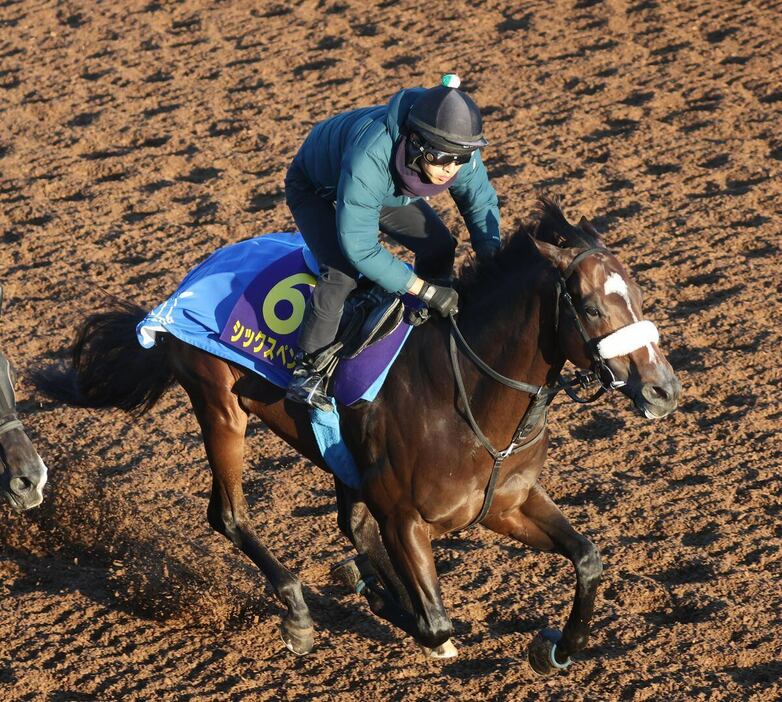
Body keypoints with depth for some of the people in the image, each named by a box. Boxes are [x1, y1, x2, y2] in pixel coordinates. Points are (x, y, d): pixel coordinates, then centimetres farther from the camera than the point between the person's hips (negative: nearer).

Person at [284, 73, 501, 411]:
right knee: (341, 271, -27)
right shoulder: (370, 158, -48)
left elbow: (481, 202, -9)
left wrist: (493, 260, -28)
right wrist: (427, 290, -40)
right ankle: (306, 369, -14)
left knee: (439, 247, -2)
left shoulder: (460, 153, -30)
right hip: (317, 188, -6)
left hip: (387, 188, 6)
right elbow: (359, 247, -43)